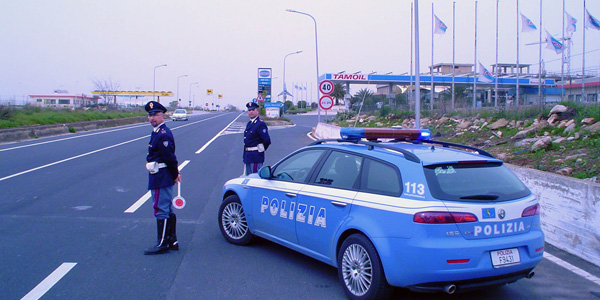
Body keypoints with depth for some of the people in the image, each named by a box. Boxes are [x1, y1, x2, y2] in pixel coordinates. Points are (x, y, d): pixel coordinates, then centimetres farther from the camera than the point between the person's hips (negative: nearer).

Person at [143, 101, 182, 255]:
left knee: (161, 210, -3)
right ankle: (172, 241, 24)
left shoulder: (162, 135, -19)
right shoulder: (158, 132, 14)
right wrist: (175, 173, 15)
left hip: (161, 179, -11)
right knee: (167, 210, 15)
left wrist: (174, 175, -9)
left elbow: (170, 157, -20)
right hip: (161, 178, 11)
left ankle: (162, 244, 4)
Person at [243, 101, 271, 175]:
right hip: (248, 157, 9)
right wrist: (245, 158, 16)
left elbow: (267, 141, -18)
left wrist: (260, 150, -4)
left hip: (256, 157, -9)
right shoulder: (249, 124, 14)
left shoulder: (260, 124, -14)